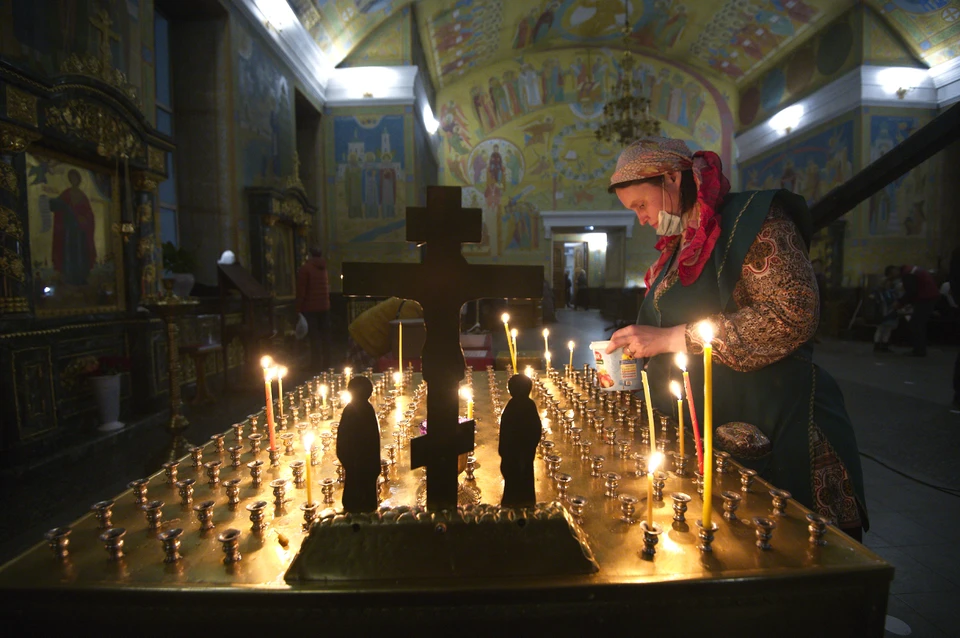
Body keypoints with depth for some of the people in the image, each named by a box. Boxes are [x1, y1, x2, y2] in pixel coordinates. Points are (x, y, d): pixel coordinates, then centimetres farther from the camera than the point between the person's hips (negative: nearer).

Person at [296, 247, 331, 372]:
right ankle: (326, 362, 15)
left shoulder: (305, 269, -6)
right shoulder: (324, 269, 14)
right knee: (324, 335, 10)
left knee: (314, 337, -5)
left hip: (310, 307, -6)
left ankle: (317, 364, -5)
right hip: (325, 306, 6)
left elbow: (301, 291, -9)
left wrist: (298, 309, -7)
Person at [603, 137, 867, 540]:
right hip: (704, 430, 7)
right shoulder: (677, 248, 15)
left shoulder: (753, 218, -9)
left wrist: (670, 338, -21)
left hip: (775, 430, -7)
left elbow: (793, 315, -23)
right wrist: (635, 354, 5)